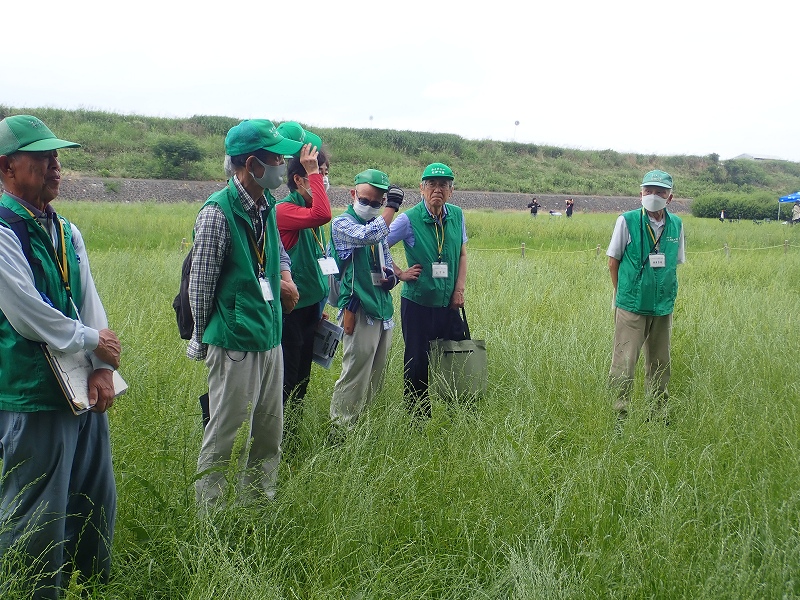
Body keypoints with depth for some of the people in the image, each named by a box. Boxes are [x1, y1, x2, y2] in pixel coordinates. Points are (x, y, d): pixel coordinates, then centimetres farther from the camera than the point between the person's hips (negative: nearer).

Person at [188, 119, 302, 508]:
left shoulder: (266, 205, 8)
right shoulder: (218, 212, -15)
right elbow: (199, 284, -9)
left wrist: (286, 278, 6)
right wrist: (203, 341, 1)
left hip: (271, 341, 8)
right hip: (235, 345, -8)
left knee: (269, 439, 16)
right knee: (224, 441, 1)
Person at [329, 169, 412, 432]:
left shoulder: (380, 224, 17)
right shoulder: (342, 223, -6)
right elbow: (368, 235, -26)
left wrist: (391, 275, 5)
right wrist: (391, 207, -20)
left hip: (383, 309, 8)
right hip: (359, 310, -8)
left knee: (375, 379, 13)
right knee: (355, 376, -7)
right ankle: (340, 432, 1)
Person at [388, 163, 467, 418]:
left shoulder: (457, 215, 2)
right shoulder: (409, 219, -12)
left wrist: (460, 289, 2)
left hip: (449, 303, 4)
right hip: (418, 303, -4)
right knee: (418, 362, 5)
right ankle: (418, 417, 19)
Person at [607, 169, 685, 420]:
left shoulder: (676, 225, 3)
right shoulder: (627, 221, -8)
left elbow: (675, 263, 14)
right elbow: (613, 261, 1)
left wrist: (667, 295, 9)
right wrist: (623, 294, 3)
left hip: (664, 307, 4)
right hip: (631, 306, -4)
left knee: (659, 364, 14)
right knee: (624, 362, -4)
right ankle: (620, 414, 5)